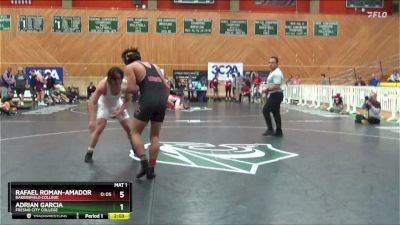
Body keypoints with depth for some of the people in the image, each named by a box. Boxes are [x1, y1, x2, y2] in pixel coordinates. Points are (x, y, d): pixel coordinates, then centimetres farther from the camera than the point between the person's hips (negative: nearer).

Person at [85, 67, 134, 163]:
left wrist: (119, 111, -27)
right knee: (99, 128, -17)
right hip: (104, 104, -3)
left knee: (129, 128, 5)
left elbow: (128, 100, -14)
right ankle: (89, 153, -2)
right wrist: (92, 121, -54)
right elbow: (92, 103, -45)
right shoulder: (103, 85, -40)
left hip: (118, 104, 3)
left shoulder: (125, 84, -33)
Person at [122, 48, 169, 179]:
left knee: (135, 132, 12)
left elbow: (132, 88, -4)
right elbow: (167, 86, 19)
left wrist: (139, 88, 17)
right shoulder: (153, 65, 25)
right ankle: (151, 169, 16)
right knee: (155, 136, 15)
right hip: (162, 99, 6)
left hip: (148, 100, -6)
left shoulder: (130, 67, 8)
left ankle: (144, 164, 2)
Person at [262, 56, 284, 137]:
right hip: (274, 95, 11)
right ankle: (279, 132, 15)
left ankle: (270, 129, -7)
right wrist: (268, 94, 21)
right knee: (276, 113, 11)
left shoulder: (277, 73, -18)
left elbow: (276, 86, -27)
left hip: (276, 95, -11)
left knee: (265, 110, -12)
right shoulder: (273, 72, 16)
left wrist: (267, 89, -25)